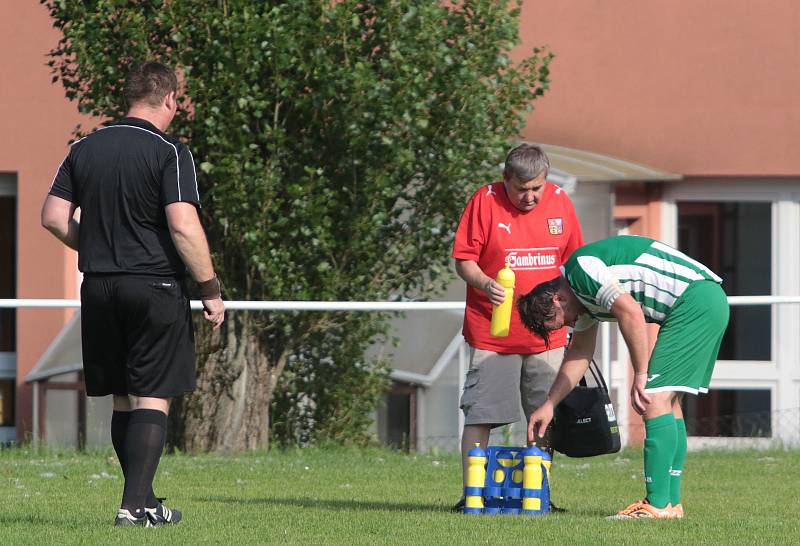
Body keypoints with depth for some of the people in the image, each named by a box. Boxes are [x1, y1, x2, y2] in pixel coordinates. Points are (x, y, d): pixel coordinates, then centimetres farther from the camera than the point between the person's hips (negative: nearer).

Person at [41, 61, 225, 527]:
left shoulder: (85, 149, 7)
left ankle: (144, 502, 19)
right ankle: (136, 505, -9)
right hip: (156, 287, -5)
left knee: (123, 399, 13)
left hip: (99, 288, 5)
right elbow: (183, 226, -18)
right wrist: (211, 289, -10)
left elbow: (53, 217, 7)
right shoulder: (169, 152, -10)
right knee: (152, 399, -2)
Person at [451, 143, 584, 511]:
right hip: (491, 333, -4)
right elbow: (464, 260, -6)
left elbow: (572, 261, 17)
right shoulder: (485, 202, -7)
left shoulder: (559, 202, 5)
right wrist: (485, 284, -24)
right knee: (480, 413, -5)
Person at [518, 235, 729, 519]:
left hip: (696, 301, -11)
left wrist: (640, 375, -16)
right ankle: (672, 503, 13)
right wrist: (548, 405, 36)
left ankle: (658, 505, -14)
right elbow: (580, 354, 32)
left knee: (655, 398, -11)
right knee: (668, 402, 13)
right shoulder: (582, 293, 21)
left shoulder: (580, 270, -11)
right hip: (710, 303, 11)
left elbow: (630, 312, -21)